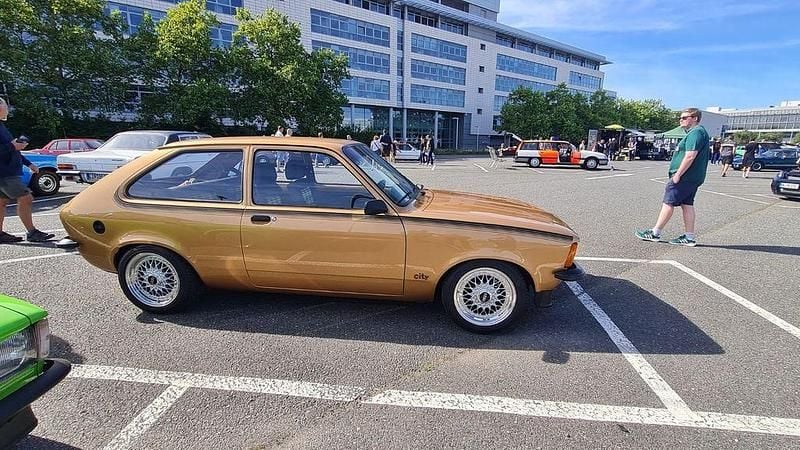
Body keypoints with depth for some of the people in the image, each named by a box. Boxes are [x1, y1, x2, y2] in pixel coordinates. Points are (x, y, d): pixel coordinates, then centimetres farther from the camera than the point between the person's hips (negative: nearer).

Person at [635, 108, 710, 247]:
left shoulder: (695, 133, -15)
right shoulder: (698, 132, 19)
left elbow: (690, 156, -23)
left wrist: (678, 174, -21)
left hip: (684, 176, -10)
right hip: (694, 177, 10)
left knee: (668, 203, -4)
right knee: (687, 204, 10)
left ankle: (655, 233, 3)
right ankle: (689, 237, 12)